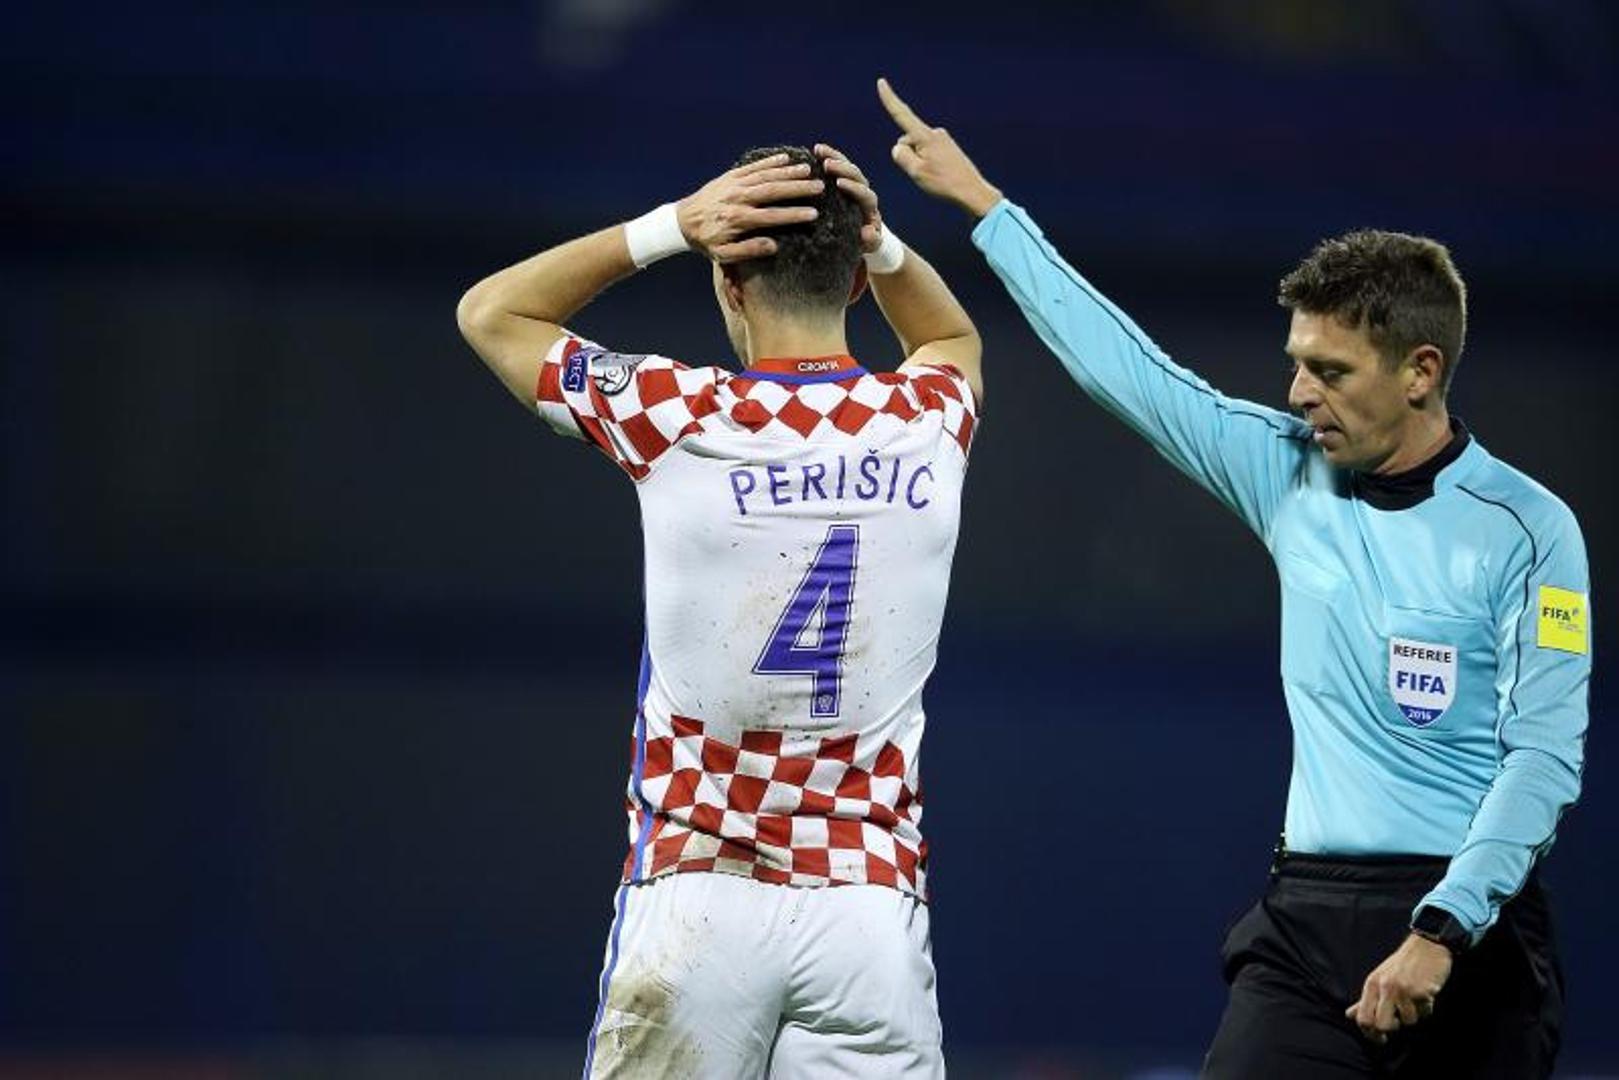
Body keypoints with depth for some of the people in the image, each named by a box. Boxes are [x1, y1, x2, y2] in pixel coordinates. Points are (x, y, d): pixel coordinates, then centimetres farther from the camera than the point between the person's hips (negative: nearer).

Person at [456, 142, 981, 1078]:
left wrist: (670, 226, 4)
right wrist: (881, 244, 12)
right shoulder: (928, 422, 3)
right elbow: (953, 337, 31)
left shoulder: (678, 419, -6)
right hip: (871, 899, 2)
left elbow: (490, 312, 12)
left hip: (697, 895, -2)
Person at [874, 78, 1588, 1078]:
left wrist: (1440, 935, -18)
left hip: (1468, 924, -4)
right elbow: (1125, 366, 15)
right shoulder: (1292, 474, 8)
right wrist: (982, 203, 18)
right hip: (1308, 912, 4)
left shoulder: (1526, 528, -6)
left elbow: (1545, 756, -10)